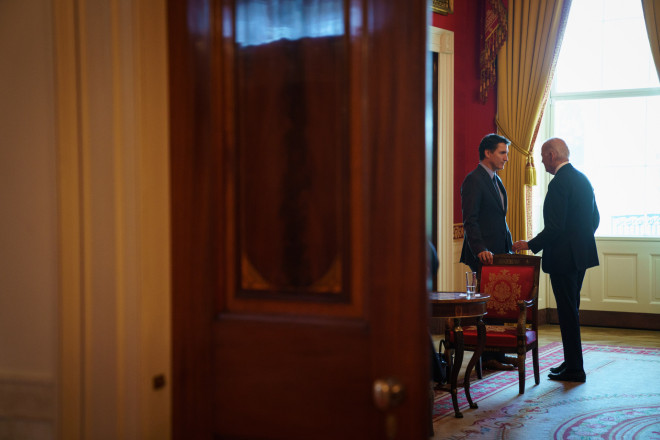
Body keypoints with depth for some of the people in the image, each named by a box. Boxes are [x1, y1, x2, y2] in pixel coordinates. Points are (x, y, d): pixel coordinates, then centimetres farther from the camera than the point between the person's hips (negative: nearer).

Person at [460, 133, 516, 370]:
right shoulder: (473, 180, -11)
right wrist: (480, 249, -26)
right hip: (484, 253, -9)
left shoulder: (496, 180, 18)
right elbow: (470, 220, -18)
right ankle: (488, 357, 2)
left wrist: (509, 247, 17)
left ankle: (497, 353, 17)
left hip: (499, 251, 9)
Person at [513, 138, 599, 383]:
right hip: (581, 254, 9)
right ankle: (572, 362, 25)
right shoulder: (582, 179, 11)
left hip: (563, 257, -9)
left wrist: (530, 245, -11)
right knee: (571, 309, 17)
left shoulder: (559, 183, -18)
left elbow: (555, 227, -22)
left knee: (568, 311, -3)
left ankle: (574, 369, 2)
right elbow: (594, 218, 17)